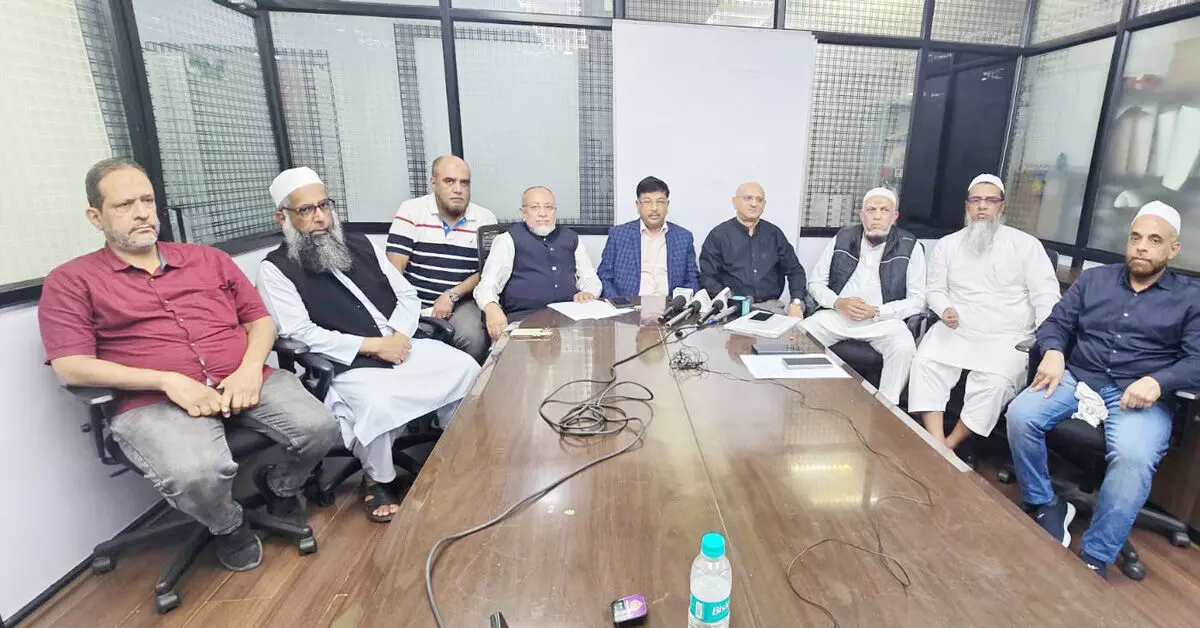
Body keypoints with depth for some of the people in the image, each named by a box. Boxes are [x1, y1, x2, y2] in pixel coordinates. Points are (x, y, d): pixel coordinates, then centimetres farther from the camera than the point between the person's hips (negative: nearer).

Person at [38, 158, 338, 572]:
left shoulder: (208, 258, 18)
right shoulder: (71, 281, 9)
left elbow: (260, 319, 14)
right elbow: (72, 367, -3)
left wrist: (250, 369, -7)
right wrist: (170, 381, -16)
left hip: (245, 381, 3)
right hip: (153, 401, -3)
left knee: (320, 428, -20)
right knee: (196, 474, -33)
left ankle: (278, 486, 16)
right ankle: (228, 526, 5)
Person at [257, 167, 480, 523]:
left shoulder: (360, 244, 14)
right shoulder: (276, 269, -1)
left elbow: (408, 296, 13)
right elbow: (302, 335, -12)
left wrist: (399, 336, -7)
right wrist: (373, 345, -17)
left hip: (400, 345, 6)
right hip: (347, 367, -5)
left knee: (466, 368, -11)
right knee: (377, 402, -35)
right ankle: (376, 479, -3)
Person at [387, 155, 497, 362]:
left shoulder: (485, 219, 4)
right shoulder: (411, 211, 0)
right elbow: (395, 268, -3)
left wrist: (452, 296, -11)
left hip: (462, 303, 1)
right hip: (414, 303, 0)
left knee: (473, 338, -28)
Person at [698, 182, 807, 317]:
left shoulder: (774, 234, 11)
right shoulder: (718, 235, 1)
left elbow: (795, 270, 12)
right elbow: (707, 277, -2)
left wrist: (796, 304, -5)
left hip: (772, 305, 4)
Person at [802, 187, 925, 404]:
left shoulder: (910, 247, -1)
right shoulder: (842, 239, 5)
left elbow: (917, 300, -2)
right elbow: (815, 283, 8)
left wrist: (876, 312, -16)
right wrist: (838, 302, -12)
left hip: (884, 320, -1)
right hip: (837, 315, 2)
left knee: (904, 347, -32)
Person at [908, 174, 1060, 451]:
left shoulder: (1026, 243, 5)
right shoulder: (947, 244, 12)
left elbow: (1046, 295, -1)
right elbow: (935, 289, 10)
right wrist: (945, 310, -14)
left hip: (1007, 338, -2)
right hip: (955, 331, 2)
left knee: (995, 383, -30)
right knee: (925, 364, -27)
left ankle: (951, 444, -14)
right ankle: (936, 444, -26)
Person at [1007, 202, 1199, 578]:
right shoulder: (1094, 279, 16)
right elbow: (1056, 322, 9)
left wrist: (1157, 382, -20)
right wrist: (1054, 353, -13)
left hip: (1138, 396, -2)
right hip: (1077, 379, 2)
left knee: (1133, 456, -33)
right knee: (1020, 414, -28)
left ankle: (1094, 557, -16)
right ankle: (1046, 507, -5)